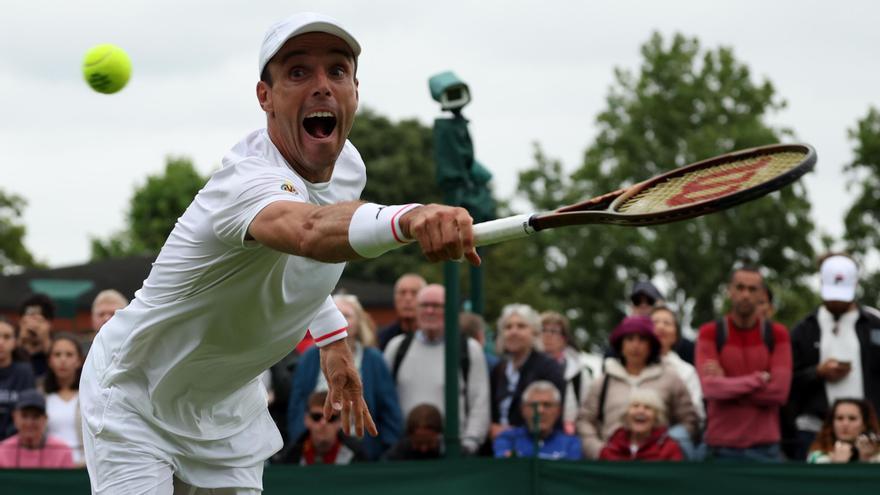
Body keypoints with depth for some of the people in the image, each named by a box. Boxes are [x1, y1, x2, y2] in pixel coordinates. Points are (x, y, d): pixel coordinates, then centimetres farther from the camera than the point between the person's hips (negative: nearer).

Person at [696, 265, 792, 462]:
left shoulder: (777, 335, 5)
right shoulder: (710, 334, 3)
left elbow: (779, 391, -7)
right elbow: (710, 387, -11)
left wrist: (728, 386, -8)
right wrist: (759, 379, -8)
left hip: (765, 447, 1)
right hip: (722, 447, -1)